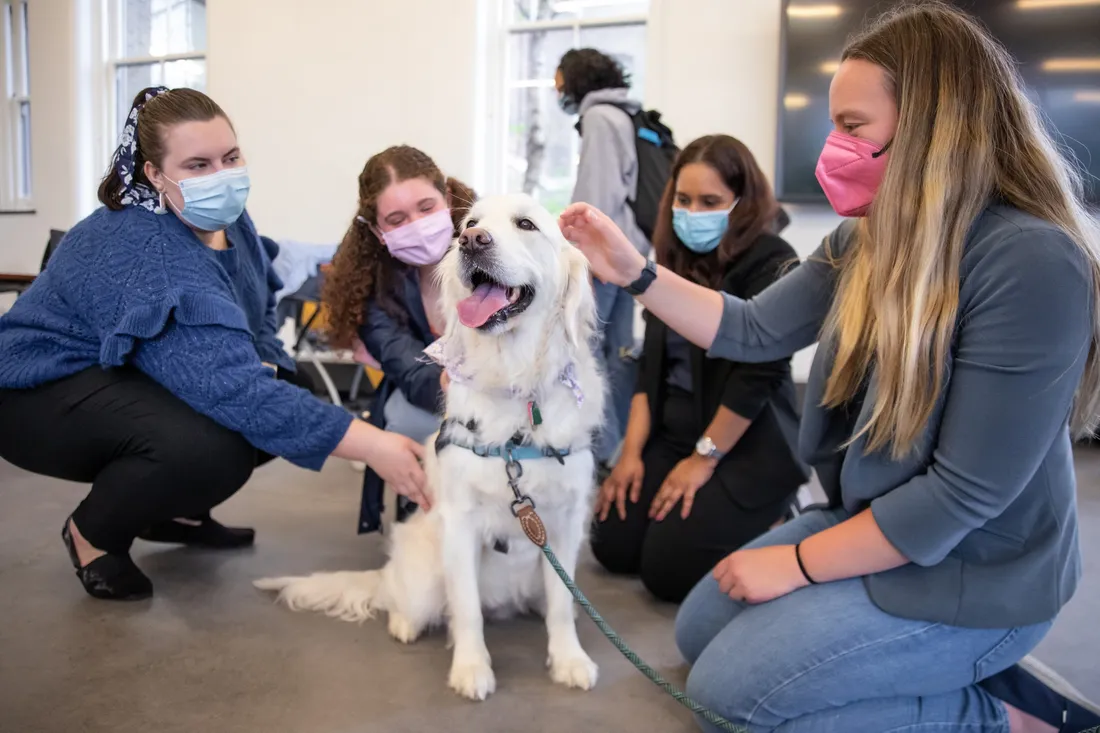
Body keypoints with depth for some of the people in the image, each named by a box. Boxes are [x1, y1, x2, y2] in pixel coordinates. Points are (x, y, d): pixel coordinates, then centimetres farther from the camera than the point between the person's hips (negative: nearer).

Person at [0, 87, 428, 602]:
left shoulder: (226, 222, -4)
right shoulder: (145, 252, -32)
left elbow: (258, 324, 8)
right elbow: (226, 385, -41)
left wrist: (264, 367, -17)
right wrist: (370, 445, -45)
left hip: (126, 377, 9)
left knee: (278, 401, -5)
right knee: (210, 443, -34)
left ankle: (172, 511, 15)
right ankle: (93, 534, -4)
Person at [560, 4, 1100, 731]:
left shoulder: (1029, 264, -28)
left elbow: (967, 491, -27)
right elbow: (756, 331, 4)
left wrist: (797, 563, -18)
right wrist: (635, 271, -7)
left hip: (966, 582, -8)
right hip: (875, 527, 8)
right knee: (700, 632, 15)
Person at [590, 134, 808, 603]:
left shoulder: (772, 263, -14)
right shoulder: (675, 263, 8)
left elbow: (758, 374, -19)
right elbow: (651, 365, 6)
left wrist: (703, 459, -16)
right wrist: (632, 451, -2)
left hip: (749, 449, -7)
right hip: (673, 436, 7)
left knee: (669, 569, -14)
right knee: (612, 546, -1)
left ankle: (776, 524, 11)